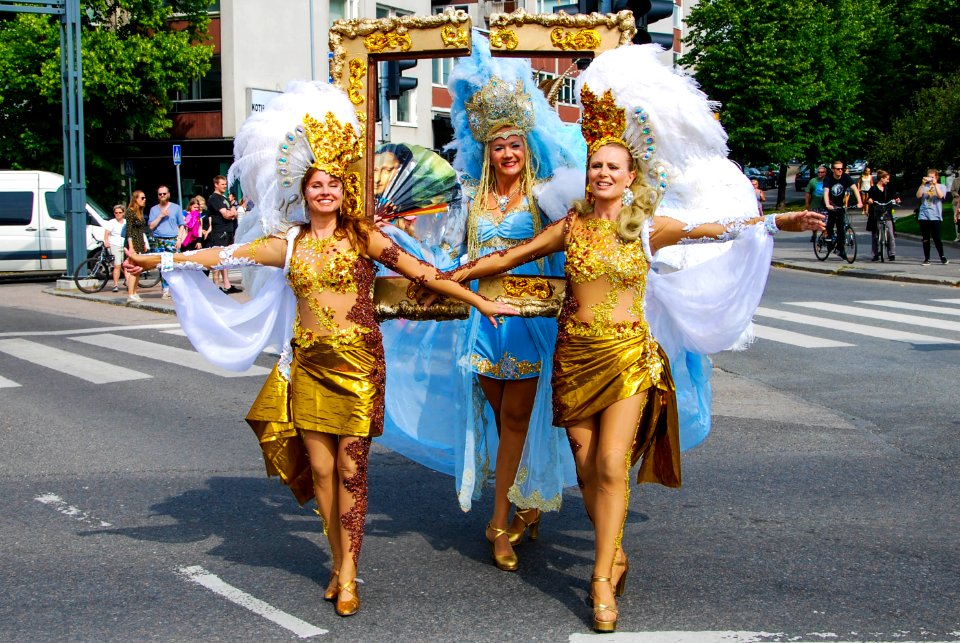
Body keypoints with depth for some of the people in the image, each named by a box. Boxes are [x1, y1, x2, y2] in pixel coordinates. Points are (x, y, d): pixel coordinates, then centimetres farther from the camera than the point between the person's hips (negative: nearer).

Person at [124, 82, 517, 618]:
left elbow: (420, 272, 0)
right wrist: (159, 260, 6)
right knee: (319, 466, 4)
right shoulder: (289, 244, 8)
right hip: (308, 363, 3)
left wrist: (478, 300, 0)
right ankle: (340, 563, 18)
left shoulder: (362, 236, 0)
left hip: (358, 360, -3)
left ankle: (348, 571, 5)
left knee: (351, 466, -3)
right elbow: (225, 255, 8)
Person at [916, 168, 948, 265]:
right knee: (926, 239, 5)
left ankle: (942, 257, 12)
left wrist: (935, 184, -15)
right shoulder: (924, 187, 10)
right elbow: (918, 196, -6)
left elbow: (940, 196, -14)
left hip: (935, 217, -2)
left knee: (936, 238, -5)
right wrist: (922, 184, -12)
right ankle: (927, 258, 11)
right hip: (923, 216, 2)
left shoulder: (941, 187, 6)